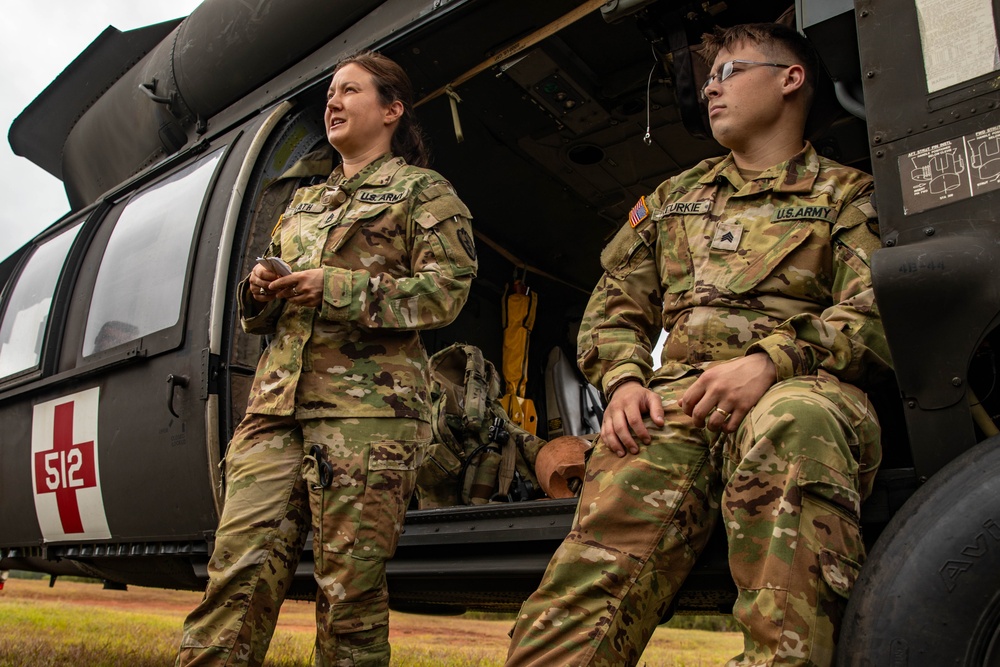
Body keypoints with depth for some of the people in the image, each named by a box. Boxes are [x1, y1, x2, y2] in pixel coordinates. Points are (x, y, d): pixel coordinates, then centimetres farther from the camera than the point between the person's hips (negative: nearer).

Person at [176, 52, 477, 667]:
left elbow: (447, 290, -4)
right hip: (277, 402, 6)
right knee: (240, 566, -5)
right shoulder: (303, 203, 29)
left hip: (368, 408, -5)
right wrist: (260, 293, 6)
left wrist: (340, 289, -13)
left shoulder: (423, 190, 11)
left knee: (349, 587, -5)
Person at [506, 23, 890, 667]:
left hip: (798, 390, -2)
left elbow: (876, 314, 1)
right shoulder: (675, 196, 31)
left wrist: (770, 361, -18)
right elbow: (615, 306, 25)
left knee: (791, 422, -41)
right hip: (675, 397, 3)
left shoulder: (847, 194, 17)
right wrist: (624, 379, 3)